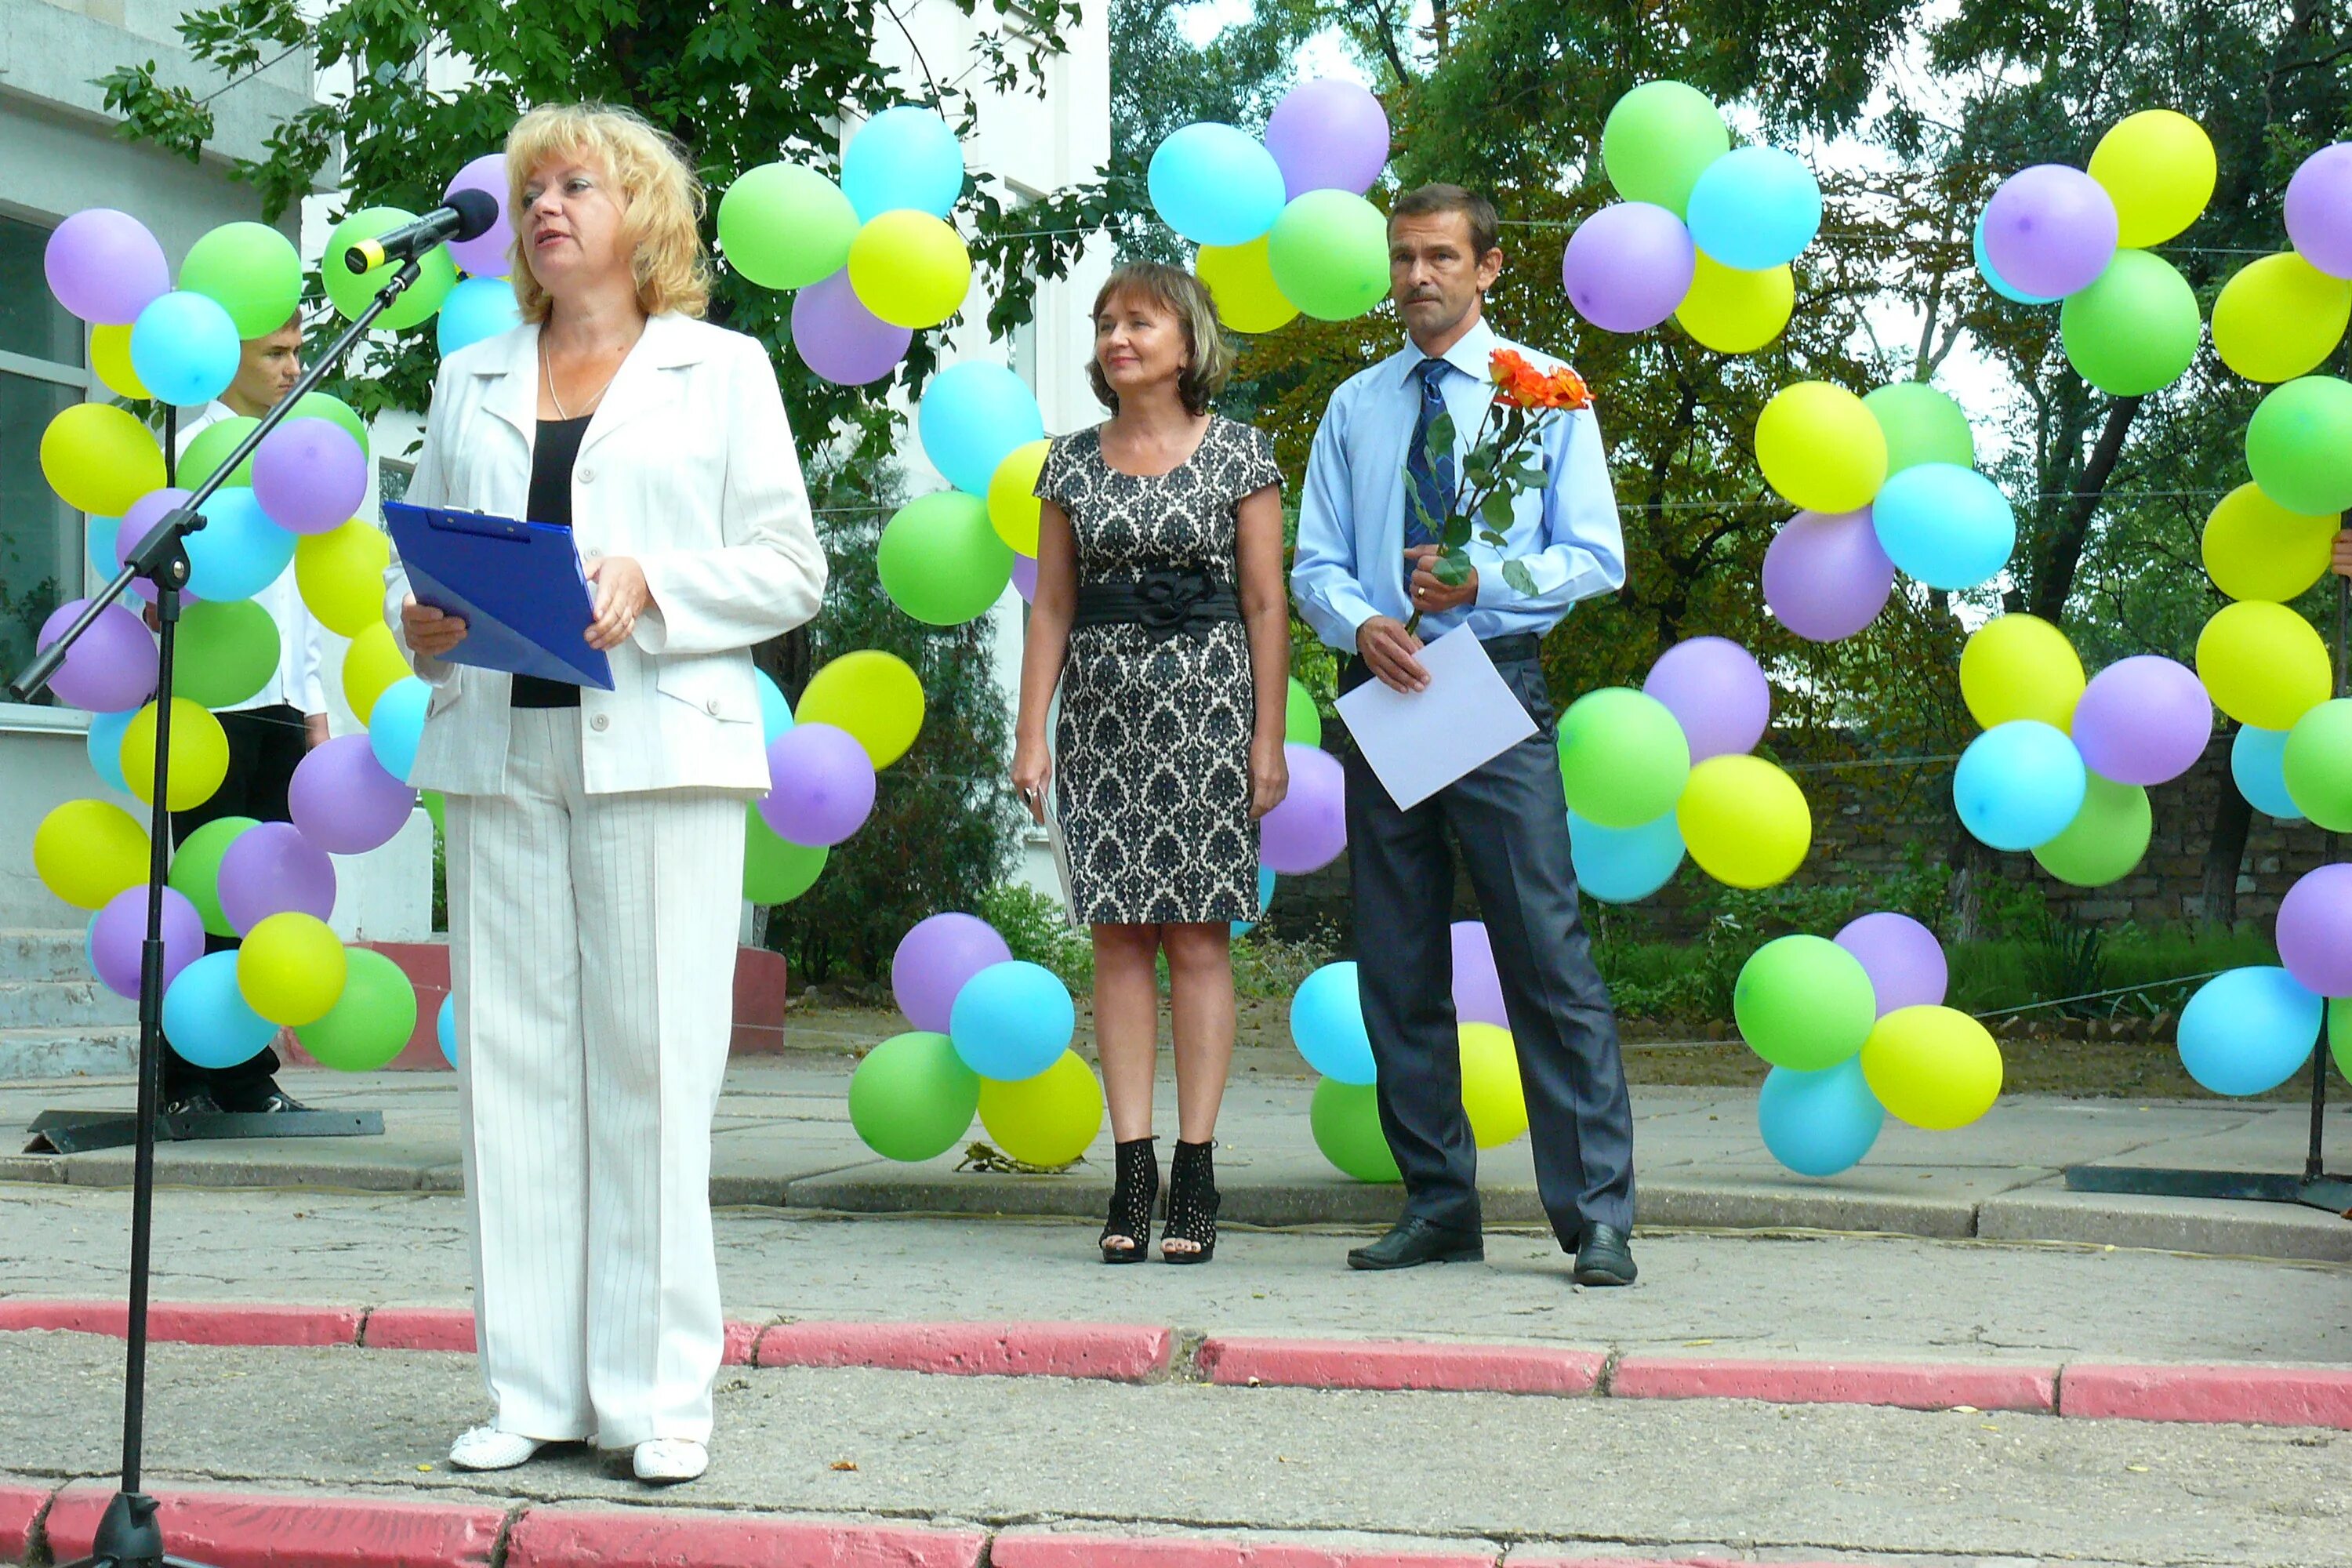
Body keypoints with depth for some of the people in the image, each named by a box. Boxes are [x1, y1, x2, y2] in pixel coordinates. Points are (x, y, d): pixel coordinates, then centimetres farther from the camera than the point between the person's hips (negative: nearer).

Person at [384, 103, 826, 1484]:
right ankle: (534, 1386, 7)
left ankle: (661, 1392, -1)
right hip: (498, 743, 4)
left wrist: (650, 585, -12)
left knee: (653, 1058, -7)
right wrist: (420, 618, -2)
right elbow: (419, 549, 21)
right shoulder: (473, 381, 22)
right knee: (510, 1055, 1)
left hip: (658, 746, -4)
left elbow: (790, 568, 3)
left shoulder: (722, 370, 10)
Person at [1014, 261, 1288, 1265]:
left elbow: (1266, 603, 1)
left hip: (1206, 702, -3)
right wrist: (1031, 733, 3)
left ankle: (1195, 1173, 0)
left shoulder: (1237, 455, 3)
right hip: (1104, 706, 3)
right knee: (1118, 938, 0)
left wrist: (1269, 738, -4)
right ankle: (1132, 1174, 1)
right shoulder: (1073, 462, 11)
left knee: (1198, 940, -3)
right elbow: (1052, 606, 11)